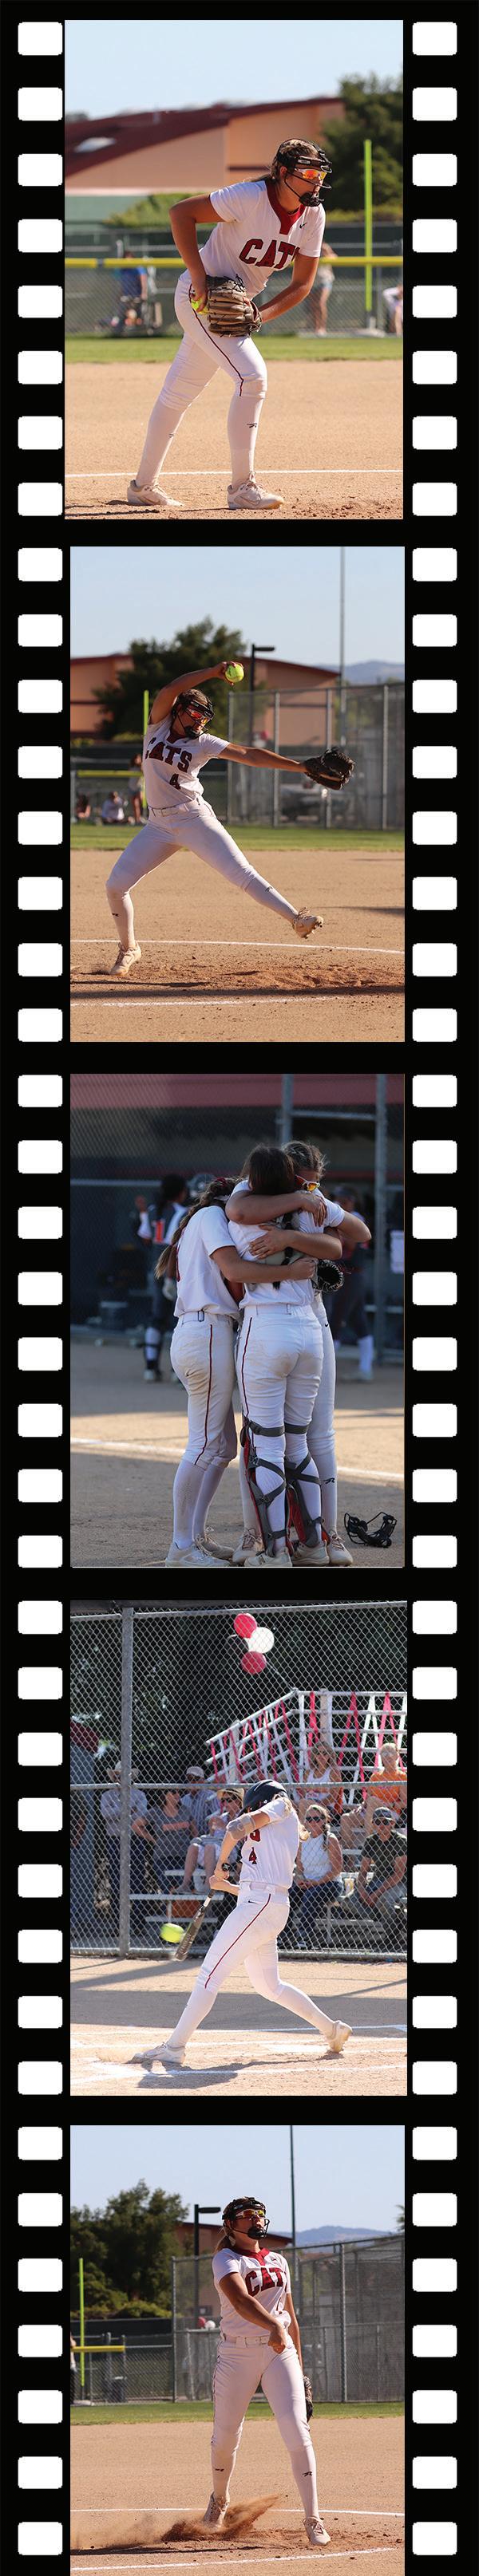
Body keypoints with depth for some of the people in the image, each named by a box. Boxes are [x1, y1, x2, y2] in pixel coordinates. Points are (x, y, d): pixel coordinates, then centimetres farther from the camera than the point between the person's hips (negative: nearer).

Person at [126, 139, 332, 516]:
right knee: (252, 376, -21)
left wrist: (261, 315, -14)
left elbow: (303, 283, 1)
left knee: (179, 392, 16)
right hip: (201, 297, -7)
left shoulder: (314, 215, -4)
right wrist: (198, 275, -24)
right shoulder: (250, 197, -24)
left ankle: (144, 485, 26)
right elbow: (181, 212, -21)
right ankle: (242, 487, -16)